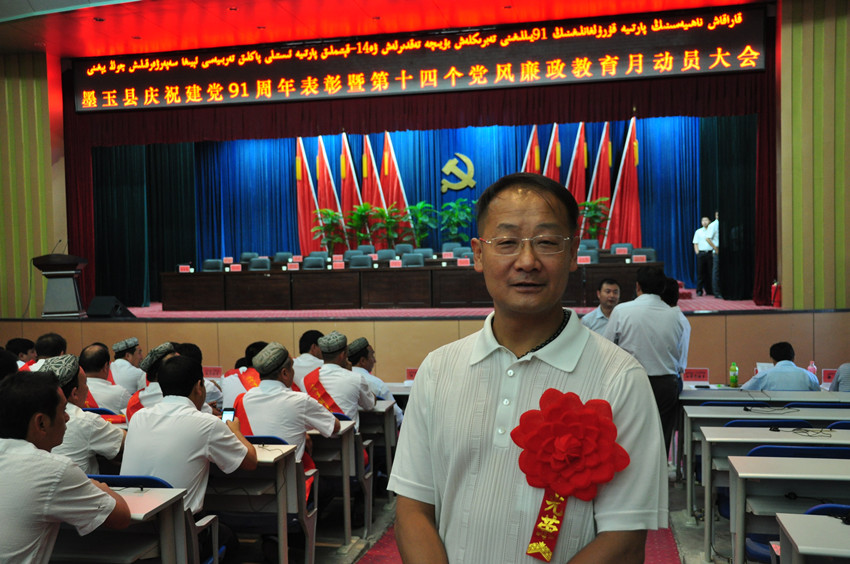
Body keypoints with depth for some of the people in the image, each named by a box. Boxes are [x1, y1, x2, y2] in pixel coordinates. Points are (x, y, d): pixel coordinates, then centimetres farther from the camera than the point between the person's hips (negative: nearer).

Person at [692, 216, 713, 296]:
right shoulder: (698, 232, 10)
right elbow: (695, 243, 8)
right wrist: (697, 253, -2)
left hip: (710, 253, 0)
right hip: (701, 253, 0)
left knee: (710, 272, 2)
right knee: (700, 272, -1)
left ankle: (709, 290, 9)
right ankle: (699, 290, 1)